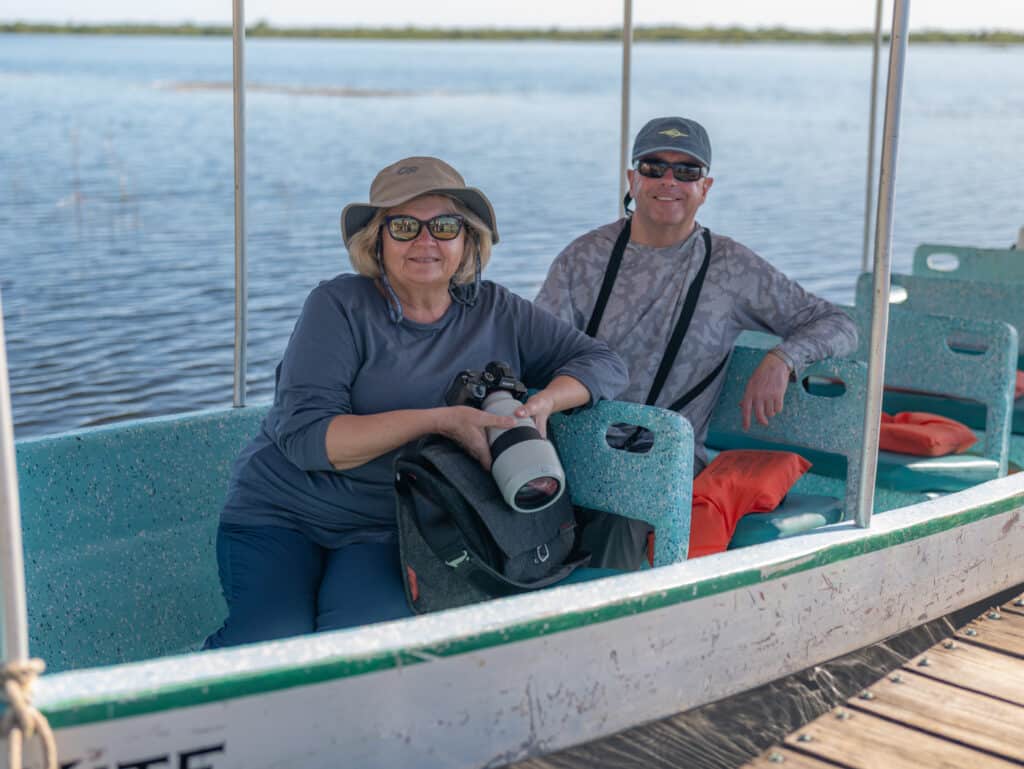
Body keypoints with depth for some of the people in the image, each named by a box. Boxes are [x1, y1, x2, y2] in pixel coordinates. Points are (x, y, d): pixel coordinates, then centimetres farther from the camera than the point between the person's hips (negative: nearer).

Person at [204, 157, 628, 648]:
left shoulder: (496, 313, 6)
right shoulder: (340, 307, -6)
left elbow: (603, 363, 8)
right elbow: (304, 436, -16)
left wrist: (545, 401, -15)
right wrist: (438, 421, -25)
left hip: (387, 531, 2)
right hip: (282, 512, -1)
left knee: (367, 634, -29)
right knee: (272, 642, -26)